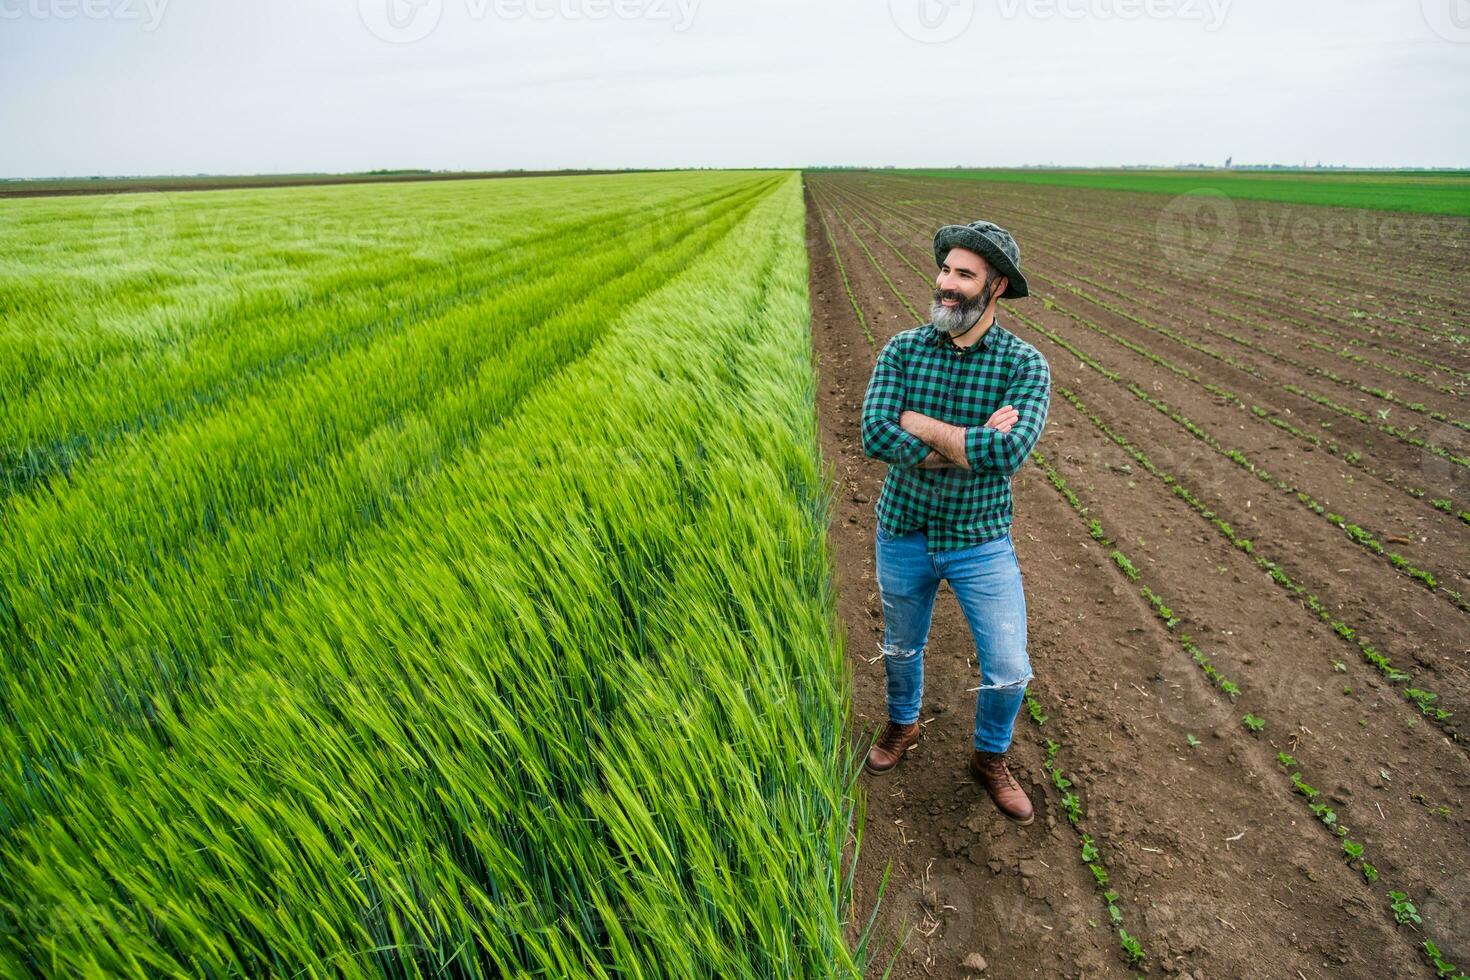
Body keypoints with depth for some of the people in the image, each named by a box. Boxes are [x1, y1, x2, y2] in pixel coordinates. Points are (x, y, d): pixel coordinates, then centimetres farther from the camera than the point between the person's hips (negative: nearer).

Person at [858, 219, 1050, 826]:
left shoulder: (1025, 364, -14)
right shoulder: (902, 350, -9)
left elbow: (1010, 451, -31)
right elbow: (875, 436, -22)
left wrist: (917, 422, -24)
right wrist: (970, 446, -26)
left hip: (982, 543, -1)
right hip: (904, 535, 2)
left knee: (1008, 672, 5)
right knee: (902, 647, 23)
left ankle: (990, 759, 36)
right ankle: (902, 724, 53)